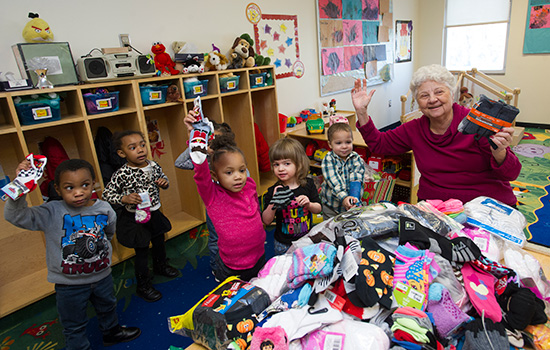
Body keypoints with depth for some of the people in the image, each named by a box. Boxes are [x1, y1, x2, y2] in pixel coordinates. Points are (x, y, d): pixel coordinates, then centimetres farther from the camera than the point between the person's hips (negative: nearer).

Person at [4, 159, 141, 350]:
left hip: (102, 275, 4)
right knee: (74, 326, 16)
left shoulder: (104, 209, -11)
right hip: (69, 284, -4)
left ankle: (112, 332, 58)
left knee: (107, 307, 31)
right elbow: (16, 216, -33)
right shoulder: (52, 213, -21)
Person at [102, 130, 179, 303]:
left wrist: (164, 182, -11)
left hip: (154, 214, 6)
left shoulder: (153, 166, -7)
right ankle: (143, 286, 28)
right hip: (136, 218, -5)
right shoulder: (122, 174, -21)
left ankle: (161, 265, 56)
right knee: (142, 252, 8)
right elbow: (107, 194, -14)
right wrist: (124, 199, -29)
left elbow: (162, 177, 12)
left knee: (159, 243, 26)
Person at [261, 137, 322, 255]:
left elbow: (318, 209, 0)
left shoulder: (308, 184, -7)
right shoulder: (273, 191, -14)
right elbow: (266, 221, -13)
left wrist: (308, 204, -22)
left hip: (307, 239, 2)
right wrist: (273, 203, -29)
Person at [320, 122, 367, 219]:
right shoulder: (328, 160, -11)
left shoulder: (356, 159, -4)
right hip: (330, 205, -1)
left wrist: (354, 198, -29)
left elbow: (356, 181, -13)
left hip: (352, 204, 2)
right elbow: (333, 181, -21)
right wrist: (343, 197, -33)